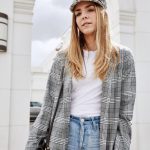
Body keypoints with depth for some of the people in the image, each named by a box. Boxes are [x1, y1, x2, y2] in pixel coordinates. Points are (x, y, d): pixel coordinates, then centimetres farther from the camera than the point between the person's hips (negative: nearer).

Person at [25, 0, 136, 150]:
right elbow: (49, 104, 2)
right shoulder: (64, 57, 3)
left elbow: (125, 109, -1)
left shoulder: (122, 56, 0)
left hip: (101, 131, -1)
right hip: (67, 131, 2)